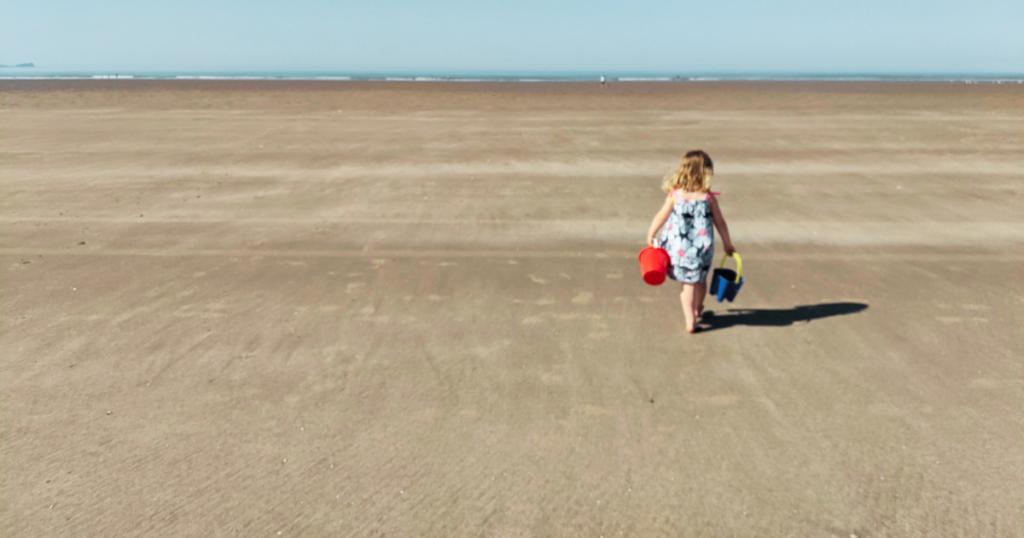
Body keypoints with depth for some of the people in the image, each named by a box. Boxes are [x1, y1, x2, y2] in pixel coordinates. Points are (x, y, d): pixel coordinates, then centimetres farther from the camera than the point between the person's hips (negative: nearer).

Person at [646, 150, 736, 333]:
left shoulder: (675, 195, -7)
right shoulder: (709, 197, -6)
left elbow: (661, 217, 1)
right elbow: (720, 223, 3)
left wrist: (650, 236, 15)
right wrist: (727, 243, 16)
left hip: (678, 247, 0)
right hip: (702, 247, 0)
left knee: (688, 282, 10)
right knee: (700, 279, 22)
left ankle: (690, 320, 6)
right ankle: (697, 309, 44)